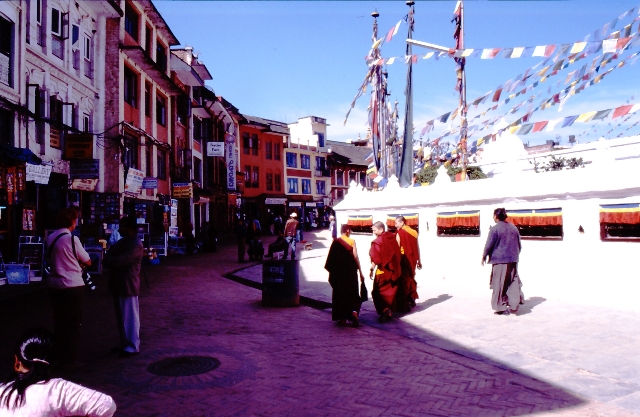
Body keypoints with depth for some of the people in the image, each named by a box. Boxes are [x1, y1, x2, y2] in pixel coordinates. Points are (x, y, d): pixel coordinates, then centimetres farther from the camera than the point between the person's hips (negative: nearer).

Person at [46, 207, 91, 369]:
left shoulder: (51, 238, 6)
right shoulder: (72, 239, -16)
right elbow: (87, 261, -7)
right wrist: (81, 262, 12)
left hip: (55, 285, 7)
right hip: (73, 286, -7)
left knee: (59, 322, 17)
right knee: (73, 324, 4)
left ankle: (59, 356, 29)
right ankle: (70, 360, 11)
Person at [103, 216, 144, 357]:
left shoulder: (136, 244, -14)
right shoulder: (121, 242, 17)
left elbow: (121, 260, -22)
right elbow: (109, 258, 12)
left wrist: (108, 261, -6)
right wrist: (109, 260, -10)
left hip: (128, 285, -9)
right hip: (118, 284, 9)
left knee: (130, 316, -3)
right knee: (121, 316, 15)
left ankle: (132, 347, 4)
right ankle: (125, 344, 25)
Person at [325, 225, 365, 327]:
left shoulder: (336, 242, -3)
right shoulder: (352, 241, -5)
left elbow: (331, 258, -2)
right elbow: (355, 257, -9)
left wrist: (331, 271, 8)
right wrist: (360, 272, -5)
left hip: (338, 272, 1)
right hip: (351, 271, -1)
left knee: (340, 294, 10)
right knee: (352, 293, 9)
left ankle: (342, 318, 10)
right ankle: (354, 312, -16)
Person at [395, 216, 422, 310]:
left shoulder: (399, 233, -10)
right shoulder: (413, 232, 8)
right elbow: (417, 248, 11)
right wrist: (419, 261, 16)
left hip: (403, 259, -6)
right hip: (412, 259, 6)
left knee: (404, 280, 1)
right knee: (411, 279, 18)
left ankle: (406, 303, 1)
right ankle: (412, 300, 23)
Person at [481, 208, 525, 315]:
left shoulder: (495, 229, -10)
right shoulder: (513, 228, 8)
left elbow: (489, 245, -9)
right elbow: (519, 245, 14)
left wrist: (484, 257, 3)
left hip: (500, 260, -5)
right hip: (513, 260, 5)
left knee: (500, 284, 2)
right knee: (513, 282, 11)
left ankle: (501, 307, 6)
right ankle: (514, 304, 3)